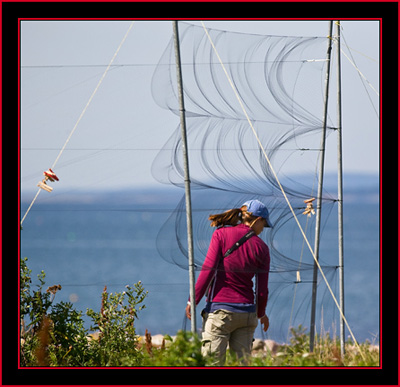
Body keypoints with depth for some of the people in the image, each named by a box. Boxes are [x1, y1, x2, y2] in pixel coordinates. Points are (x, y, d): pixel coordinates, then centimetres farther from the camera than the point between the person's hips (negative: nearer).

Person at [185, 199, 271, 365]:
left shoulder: (222, 234, -2)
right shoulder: (261, 247, 5)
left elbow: (208, 270, -9)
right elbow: (262, 288, 8)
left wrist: (193, 301, -2)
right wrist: (261, 313, 25)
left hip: (220, 310, -3)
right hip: (247, 312, 3)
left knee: (213, 363, -6)